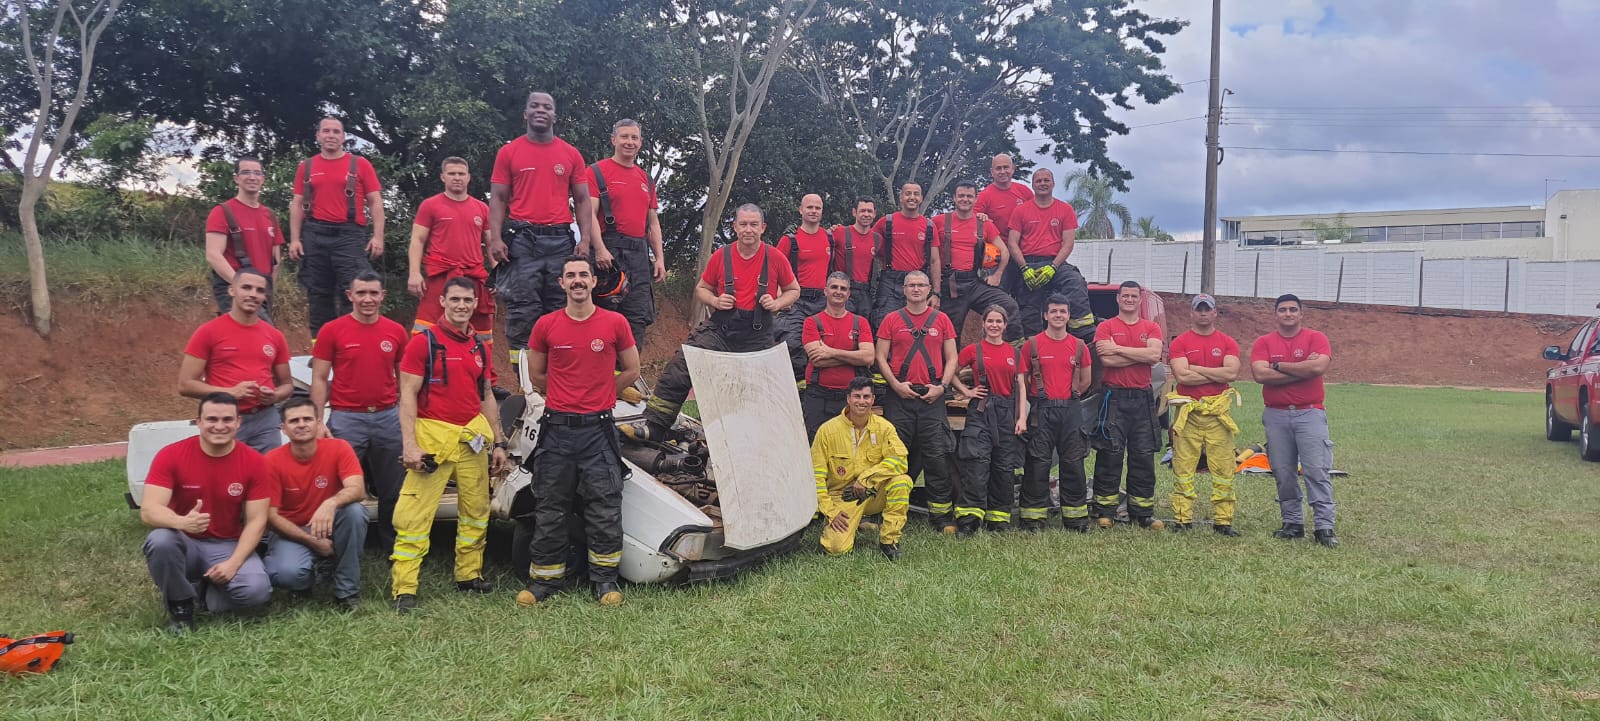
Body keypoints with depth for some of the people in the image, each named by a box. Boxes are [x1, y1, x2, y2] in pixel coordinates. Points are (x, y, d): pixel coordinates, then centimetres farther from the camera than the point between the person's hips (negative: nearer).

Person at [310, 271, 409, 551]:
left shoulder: (396, 332, 6)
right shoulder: (333, 331, -1)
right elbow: (319, 379, -1)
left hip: (388, 418, 3)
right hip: (346, 420, -3)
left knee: (393, 491, 10)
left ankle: (393, 548, 24)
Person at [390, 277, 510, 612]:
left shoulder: (479, 348, 15)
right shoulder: (424, 342, -3)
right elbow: (408, 395, -8)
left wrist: (499, 442, 17)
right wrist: (409, 443, -16)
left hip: (473, 437, 6)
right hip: (433, 436, -6)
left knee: (475, 513, 12)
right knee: (414, 517, -10)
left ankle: (469, 575, 26)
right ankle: (404, 590, -7)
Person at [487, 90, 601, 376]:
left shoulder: (571, 155, 12)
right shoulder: (509, 152, 9)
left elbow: (582, 200, 11)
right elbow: (498, 198, 5)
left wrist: (586, 240, -1)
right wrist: (495, 239, -7)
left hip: (560, 239, 1)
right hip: (521, 239, -1)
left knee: (560, 307, 0)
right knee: (522, 309, -4)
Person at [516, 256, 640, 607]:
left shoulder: (615, 323, 0)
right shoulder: (546, 325, 2)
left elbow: (631, 371, 11)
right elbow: (536, 374, 15)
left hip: (599, 429, -1)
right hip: (556, 429, 1)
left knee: (605, 509, 2)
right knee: (550, 509, 7)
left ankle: (605, 577, 14)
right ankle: (546, 576, 17)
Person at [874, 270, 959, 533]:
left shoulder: (941, 320, 11)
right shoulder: (891, 320, 9)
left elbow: (951, 359, 11)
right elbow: (881, 357, 6)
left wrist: (941, 386, -3)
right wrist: (896, 384, -7)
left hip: (932, 397, 0)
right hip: (899, 396, 0)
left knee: (937, 457, -2)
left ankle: (942, 515, 3)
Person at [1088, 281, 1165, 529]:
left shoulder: (1151, 329, 11)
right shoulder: (1106, 327, 3)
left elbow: (1155, 355, -10)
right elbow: (1107, 360, -13)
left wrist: (1118, 348, -11)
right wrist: (1141, 354, -8)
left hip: (1143, 399, 3)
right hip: (1114, 399, -3)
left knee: (1144, 456, 5)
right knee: (1109, 456, -2)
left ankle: (1143, 512, 13)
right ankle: (1105, 512, 5)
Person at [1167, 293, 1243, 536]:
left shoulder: (1227, 343, 10)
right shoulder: (1180, 342, 5)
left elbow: (1232, 372, -7)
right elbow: (1182, 375, -9)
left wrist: (1196, 369, -6)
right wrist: (1218, 374, -5)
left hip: (1218, 413, 1)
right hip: (1188, 412, -1)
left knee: (1223, 469, 0)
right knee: (1183, 468, -1)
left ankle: (1223, 520, 7)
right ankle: (1182, 519, 5)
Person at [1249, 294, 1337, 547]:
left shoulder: (1316, 338, 2)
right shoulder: (1263, 343, 6)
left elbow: (1319, 366, -17)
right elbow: (1260, 374, -10)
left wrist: (1279, 366, -8)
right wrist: (1302, 370, -11)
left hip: (1310, 414, -2)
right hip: (1276, 415, 2)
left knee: (1317, 471, -7)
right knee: (1283, 473, 6)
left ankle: (1324, 527, -6)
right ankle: (1293, 523, 16)